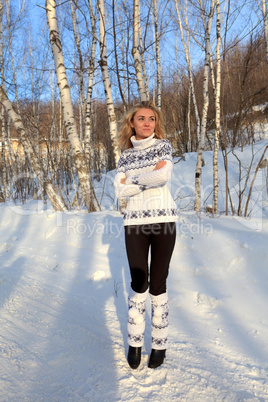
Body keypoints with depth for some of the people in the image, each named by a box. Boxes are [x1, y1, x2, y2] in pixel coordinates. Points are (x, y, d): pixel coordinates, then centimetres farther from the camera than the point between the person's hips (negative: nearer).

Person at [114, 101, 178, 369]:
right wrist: (150, 178, -10)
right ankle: (134, 342, 19)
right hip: (134, 221, 2)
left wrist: (132, 179, -5)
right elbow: (119, 190, -3)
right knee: (139, 282, 2)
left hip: (163, 219, -2)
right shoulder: (126, 155, 11)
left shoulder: (163, 145, 5)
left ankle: (159, 343, 19)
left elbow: (163, 175, -15)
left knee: (158, 283, 3)